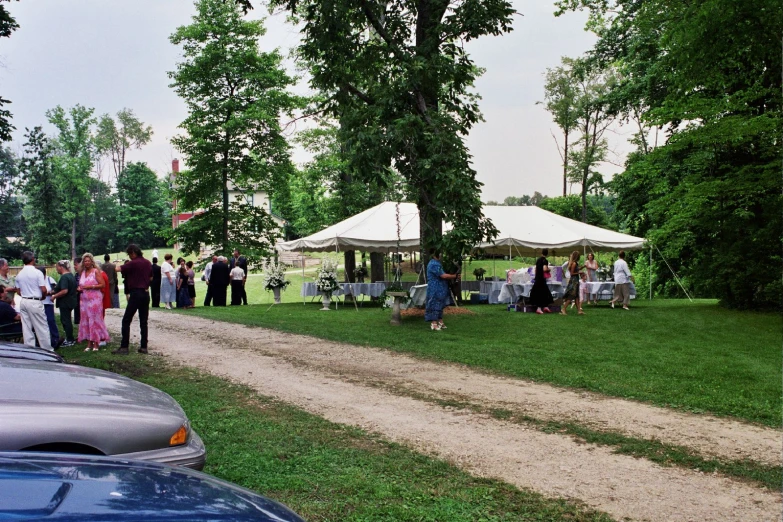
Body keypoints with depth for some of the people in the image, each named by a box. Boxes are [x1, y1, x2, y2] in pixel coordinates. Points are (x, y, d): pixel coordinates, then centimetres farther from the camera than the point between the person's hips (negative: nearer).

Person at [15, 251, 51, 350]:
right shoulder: (37, 273, -12)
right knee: (42, 328, 2)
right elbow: (44, 290, -14)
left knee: (26, 328, 9)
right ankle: (47, 348, 7)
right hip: (35, 302, -6)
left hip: (23, 302, 6)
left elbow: (19, 291, 10)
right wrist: (42, 297, 5)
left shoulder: (19, 275, 6)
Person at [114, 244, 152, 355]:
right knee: (143, 321, 9)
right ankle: (143, 347, 9)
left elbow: (119, 269, -9)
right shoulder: (148, 263, 10)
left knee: (126, 321, -2)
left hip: (136, 293, -7)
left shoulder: (133, 263, -12)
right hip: (146, 293, 7)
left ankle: (124, 347, -5)